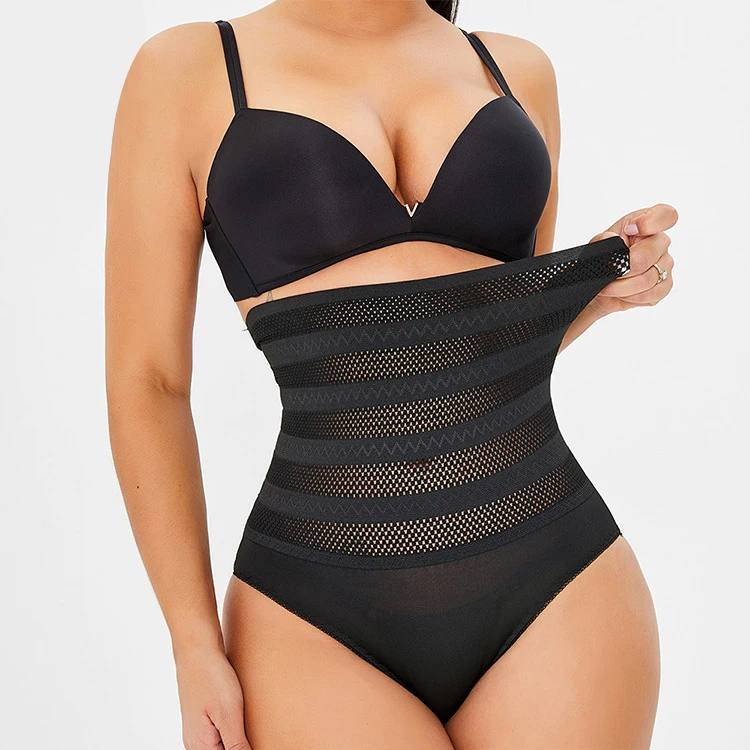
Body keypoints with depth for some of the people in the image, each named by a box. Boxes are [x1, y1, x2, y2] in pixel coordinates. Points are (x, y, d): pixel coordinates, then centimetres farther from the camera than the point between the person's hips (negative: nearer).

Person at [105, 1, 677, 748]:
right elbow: (146, 382, 0)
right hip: (317, 623, -2)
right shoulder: (185, 68, 1)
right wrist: (196, 648, -3)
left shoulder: (519, 69, 11)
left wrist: (600, 286, 0)